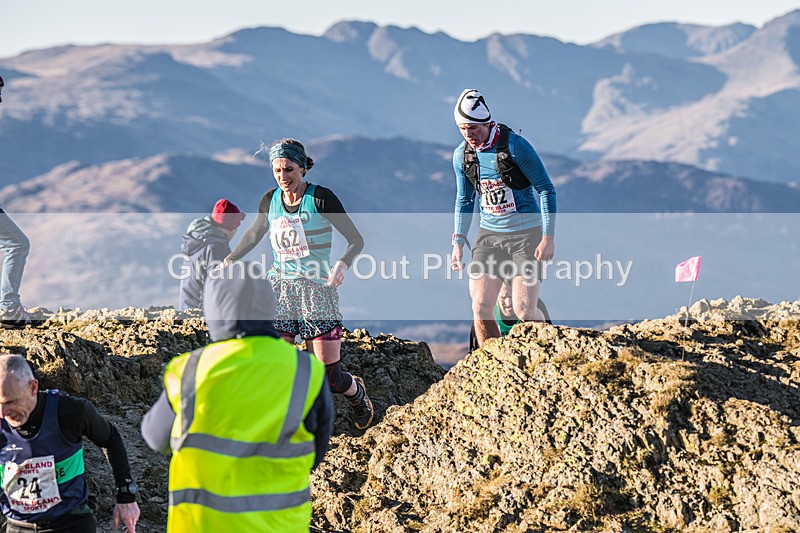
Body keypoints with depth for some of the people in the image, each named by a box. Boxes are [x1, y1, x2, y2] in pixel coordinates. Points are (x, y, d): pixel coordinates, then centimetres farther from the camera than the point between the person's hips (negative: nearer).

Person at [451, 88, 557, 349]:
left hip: (526, 235, -5)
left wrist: (549, 237, -14)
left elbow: (546, 190, -10)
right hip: (489, 235, 5)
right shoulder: (461, 155, 2)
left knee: (524, 310, -10)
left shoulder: (515, 145, -14)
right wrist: (458, 242, 9)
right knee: (480, 307, -7)